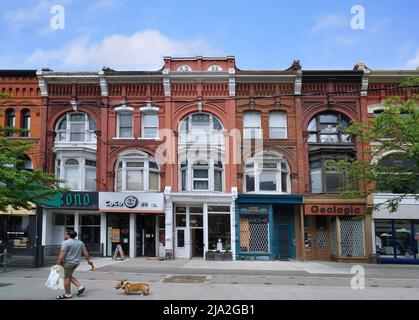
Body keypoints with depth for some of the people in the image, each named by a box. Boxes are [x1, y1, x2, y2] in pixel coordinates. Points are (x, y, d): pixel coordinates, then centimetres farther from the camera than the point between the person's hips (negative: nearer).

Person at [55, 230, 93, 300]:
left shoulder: (66, 243, -11)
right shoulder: (80, 242, 11)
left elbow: (62, 254, -17)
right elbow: (85, 252, 12)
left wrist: (58, 263, -13)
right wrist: (88, 260, 20)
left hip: (67, 262, -8)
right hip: (76, 262, 8)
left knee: (66, 278, 1)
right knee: (69, 276, 19)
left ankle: (68, 294, 6)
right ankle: (80, 287, 10)